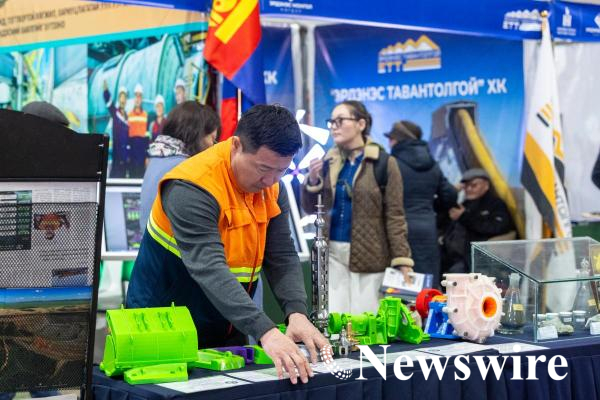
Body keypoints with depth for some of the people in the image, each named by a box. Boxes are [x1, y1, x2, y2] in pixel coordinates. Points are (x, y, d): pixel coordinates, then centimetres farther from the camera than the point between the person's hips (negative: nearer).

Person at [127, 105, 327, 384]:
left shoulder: (271, 186, -3)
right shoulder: (192, 189, -25)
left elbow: (282, 257, -6)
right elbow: (209, 269, -36)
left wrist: (296, 312, -25)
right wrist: (265, 332, -45)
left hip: (228, 331, 7)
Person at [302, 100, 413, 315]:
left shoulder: (383, 163, -5)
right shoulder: (329, 161, 8)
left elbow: (394, 215, -8)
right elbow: (310, 208, 13)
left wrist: (402, 260, -13)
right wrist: (312, 180, -6)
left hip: (368, 255, -4)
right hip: (332, 251, 4)